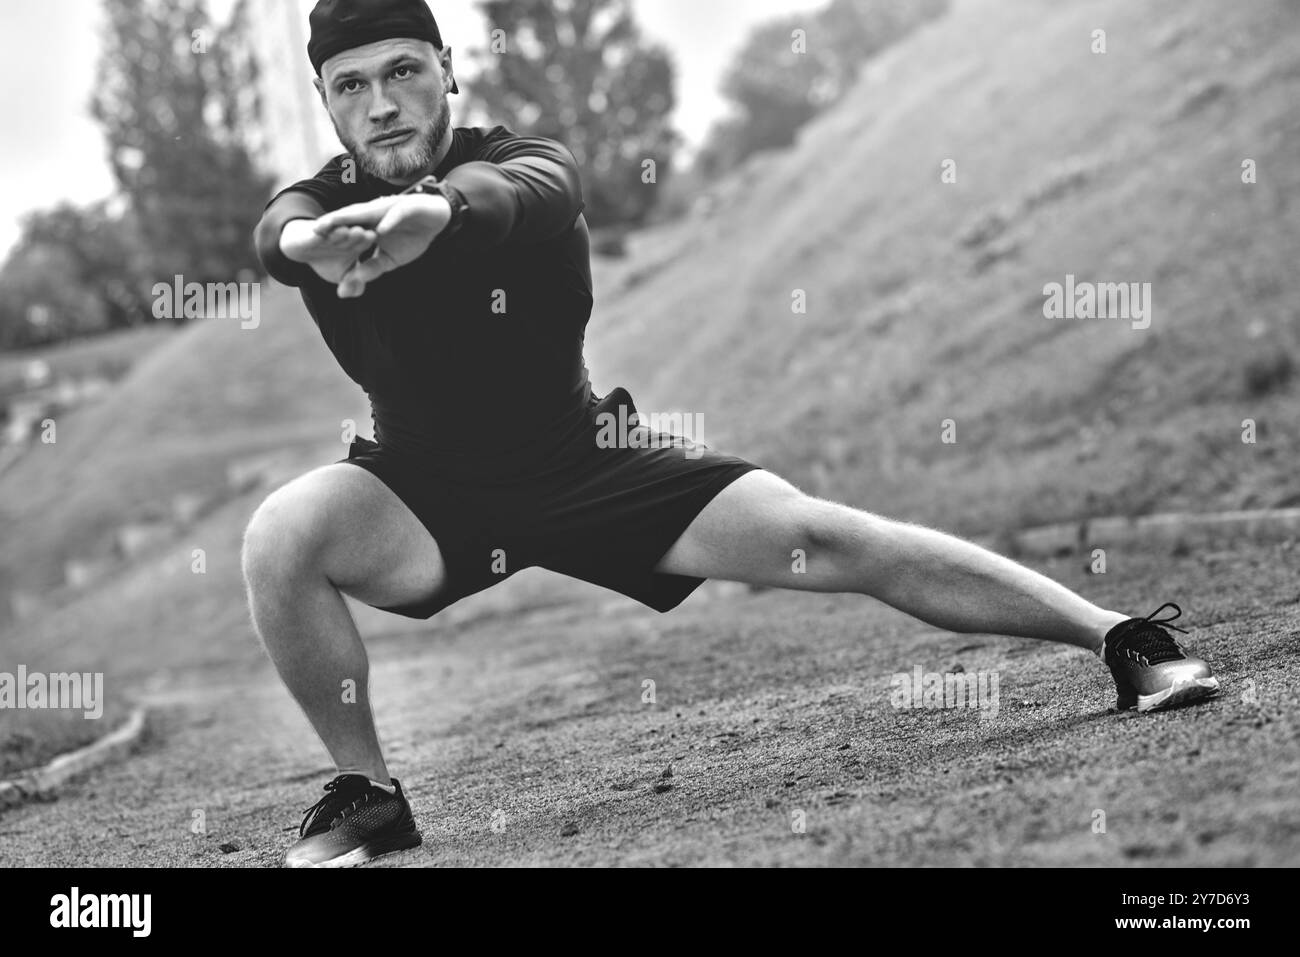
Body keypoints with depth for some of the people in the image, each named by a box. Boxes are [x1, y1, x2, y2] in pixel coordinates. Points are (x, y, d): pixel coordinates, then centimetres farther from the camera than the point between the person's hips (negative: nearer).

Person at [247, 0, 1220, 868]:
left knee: (819, 537, -16)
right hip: (424, 492, 2)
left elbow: (517, 190, -45)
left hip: (585, 461, -2)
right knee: (281, 536, -28)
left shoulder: (535, 162, -18)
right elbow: (278, 228, -40)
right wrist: (309, 242, -67)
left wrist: (439, 206, -71)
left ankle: (1125, 638, -9)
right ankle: (366, 794, -10)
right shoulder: (327, 198, -13)